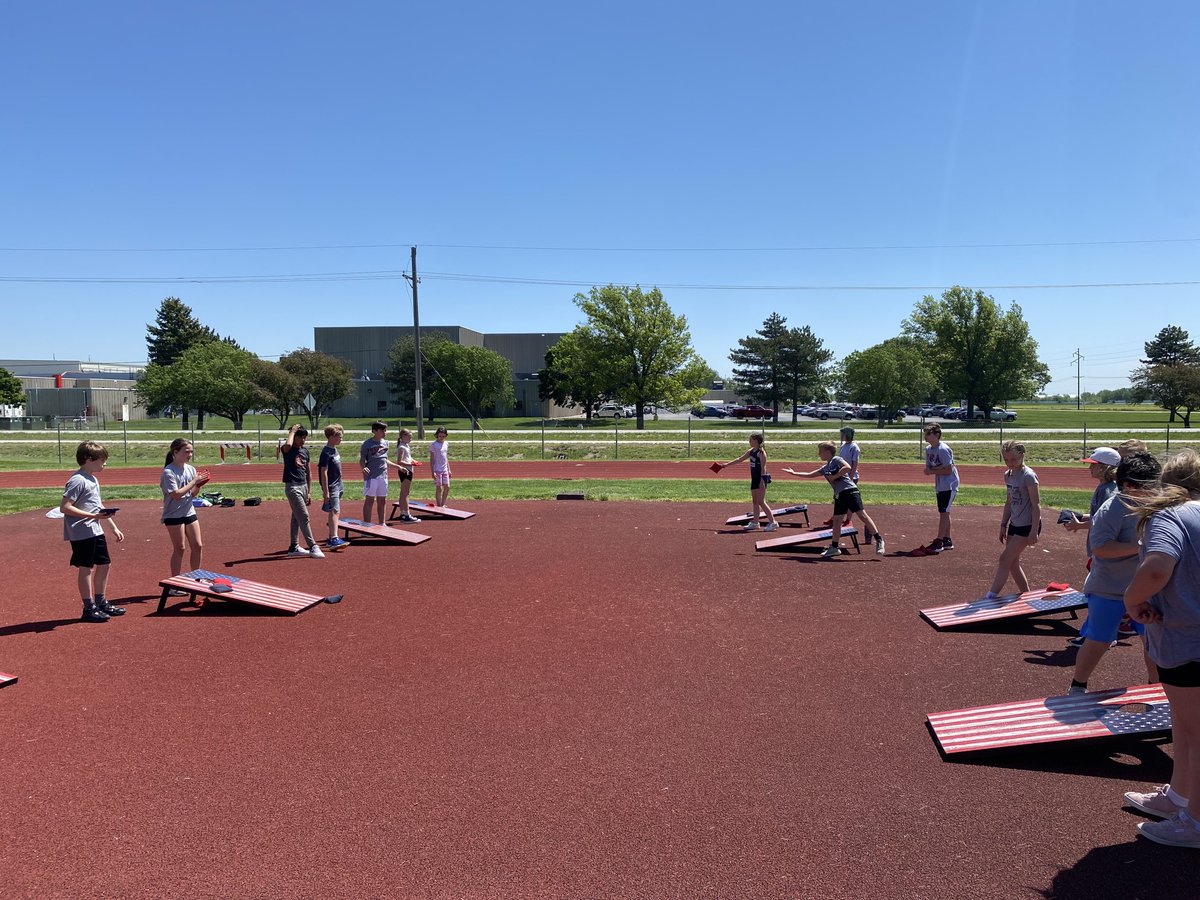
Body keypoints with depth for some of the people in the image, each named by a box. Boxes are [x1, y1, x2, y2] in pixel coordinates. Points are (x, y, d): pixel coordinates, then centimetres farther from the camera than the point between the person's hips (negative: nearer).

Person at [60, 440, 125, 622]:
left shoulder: (93, 480, 14)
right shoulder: (78, 480, -15)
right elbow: (64, 507, -22)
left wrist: (114, 527, 19)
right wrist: (93, 516, -25)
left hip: (96, 531, 10)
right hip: (82, 532, -9)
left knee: (104, 564, 14)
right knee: (87, 568, -2)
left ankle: (101, 603, 26)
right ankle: (89, 609, 6)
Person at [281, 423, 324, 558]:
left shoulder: (305, 451, 11)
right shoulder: (288, 450, -8)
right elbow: (288, 444, -36)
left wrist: (309, 492, 14)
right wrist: (293, 430, -18)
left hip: (303, 486, 7)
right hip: (292, 487, -7)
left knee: (297, 517, 14)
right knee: (304, 517, -11)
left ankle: (294, 547, 22)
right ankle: (313, 547, -11)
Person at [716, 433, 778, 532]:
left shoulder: (761, 452, -13)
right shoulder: (751, 451, 12)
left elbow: (763, 467, -17)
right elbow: (740, 460, 19)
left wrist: (762, 480, -22)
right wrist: (727, 464, 19)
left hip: (761, 479, -9)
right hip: (754, 479, 9)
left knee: (761, 502, -10)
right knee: (755, 501, 11)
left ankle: (773, 522, -7)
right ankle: (755, 522, 16)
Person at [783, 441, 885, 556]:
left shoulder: (836, 459, -2)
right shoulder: (825, 468, 20)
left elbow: (847, 467, -20)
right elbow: (809, 475, 29)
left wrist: (834, 477, -14)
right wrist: (793, 473, 31)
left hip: (850, 491, -9)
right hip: (839, 495, 9)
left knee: (862, 514, -14)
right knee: (836, 520, 9)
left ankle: (879, 540, -12)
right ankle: (835, 547, 16)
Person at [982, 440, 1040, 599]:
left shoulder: (1028, 476, -16)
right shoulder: (1008, 475, 7)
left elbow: (1036, 505, -17)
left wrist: (1034, 531, -20)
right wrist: (1003, 525, 15)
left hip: (1028, 526, -8)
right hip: (1015, 525, 8)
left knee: (1005, 558, -10)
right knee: (1013, 563, 10)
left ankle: (991, 596, -7)